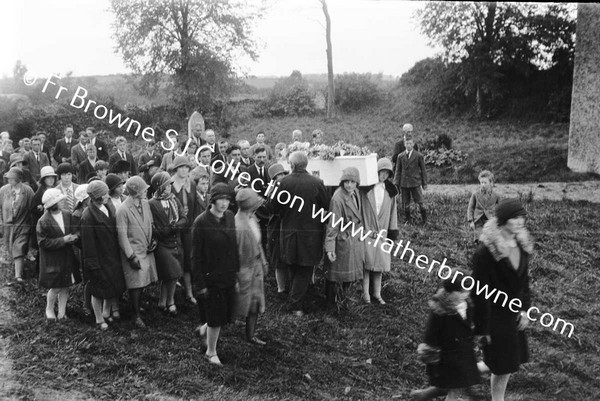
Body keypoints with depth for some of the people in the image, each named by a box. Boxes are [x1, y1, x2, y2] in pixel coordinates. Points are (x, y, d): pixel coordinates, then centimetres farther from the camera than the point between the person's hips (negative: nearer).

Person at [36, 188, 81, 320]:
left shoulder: (67, 216, 2)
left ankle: (62, 313, 22)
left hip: (67, 258, 5)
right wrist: (63, 240, -19)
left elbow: (75, 232, 9)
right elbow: (43, 242, -14)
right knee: (55, 288, 1)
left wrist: (74, 236, -15)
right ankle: (49, 310, 26)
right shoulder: (43, 222, -13)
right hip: (52, 261, -5)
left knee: (65, 287, 9)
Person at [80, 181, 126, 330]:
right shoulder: (88, 216, -21)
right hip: (99, 258, -7)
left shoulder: (109, 208, 0)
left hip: (113, 255, 7)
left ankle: (106, 312, 39)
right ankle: (99, 320, 25)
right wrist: (93, 264, -18)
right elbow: (88, 242, -19)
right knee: (98, 289, 8)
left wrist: (118, 254, 12)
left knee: (114, 285, 17)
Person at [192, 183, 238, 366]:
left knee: (226, 315, 13)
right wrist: (200, 283, -12)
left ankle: (206, 327, 43)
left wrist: (236, 274, 10)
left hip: (229, 276, 6)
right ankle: (211, 352, 25)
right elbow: (197, 256, -12)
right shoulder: (201, 222, -15)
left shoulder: (230, 217, 1)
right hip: (212, 277, -5)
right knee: (216, 317, 3)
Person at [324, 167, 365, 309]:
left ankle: (342, 297, 38)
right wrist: (330, 248, -22)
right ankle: (332, 304, 19)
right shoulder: (337, 199, -23)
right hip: (343, 240, -8)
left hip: (356, 239, 8)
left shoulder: (355, 193, 1)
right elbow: (332, 225, -21)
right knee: (338, 274, 4)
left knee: (351, 273, 20)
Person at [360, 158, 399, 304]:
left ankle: (377, 293, 17)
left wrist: (393, 232, 6)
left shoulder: (390, 190, 6)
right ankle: (365, 293, 8)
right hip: (366, 230, -3)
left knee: (380, 262, 7)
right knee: (367, 262, -2)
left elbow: (393, 211, 9)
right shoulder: (365, 188, -5)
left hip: (382, 231, 3)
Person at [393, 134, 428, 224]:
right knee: (405, 204, 6)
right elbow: (398, 170, 9)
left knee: (420, 202, -3)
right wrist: (396, 183, 1)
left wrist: (424, 183, 3)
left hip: (415, 183, -2)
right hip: (404, 183, 2)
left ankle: (425, 220, 11)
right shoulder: (400, 156, 6)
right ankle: (408, 220, 18)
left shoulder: (419, 156, 0)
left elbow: (423, 170, 5)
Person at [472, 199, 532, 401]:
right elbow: (479, 291, -20)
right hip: (495, 317, -7)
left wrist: (525, 309, 6)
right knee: (502, 367, 5)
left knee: (506, 365, 16)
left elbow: (523, 280, 11)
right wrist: (483, 328, -16)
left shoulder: (521, 246, -2)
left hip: (513, 315, 7)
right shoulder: (485, 251, -24)